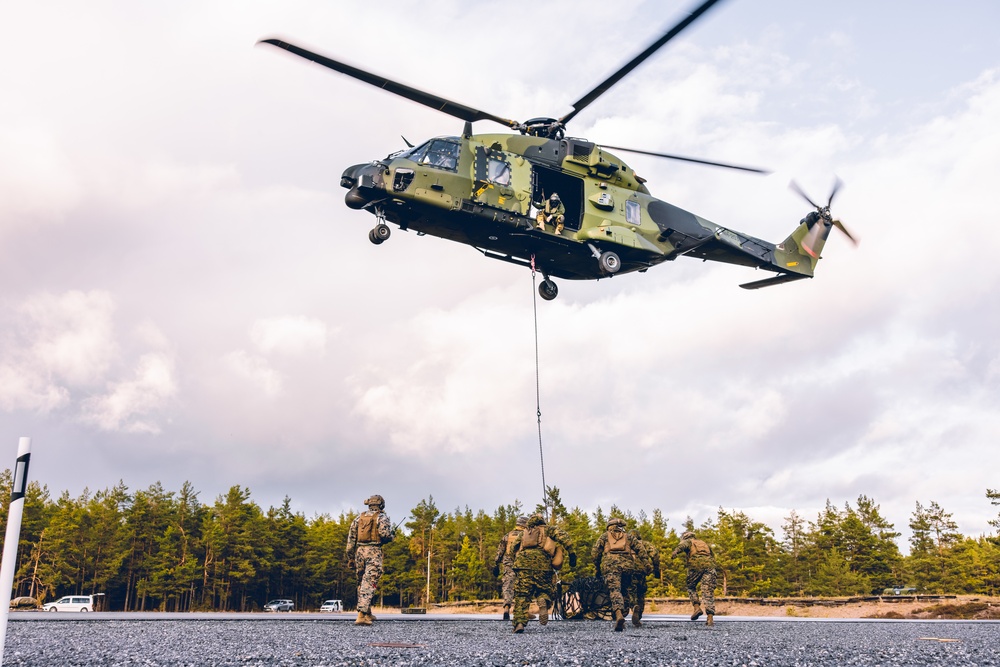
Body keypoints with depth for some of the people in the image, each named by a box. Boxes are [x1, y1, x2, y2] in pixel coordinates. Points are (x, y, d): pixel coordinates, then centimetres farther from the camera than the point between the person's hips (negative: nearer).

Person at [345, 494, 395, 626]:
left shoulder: (359, 517, 16)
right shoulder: (382, 517, 2)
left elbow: (351, 538, 12)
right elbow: (385, 534, -13)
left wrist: (350, 557, 15)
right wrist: (392, 536, 9)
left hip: (360, 551, 5)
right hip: (374, 551, -5)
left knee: (362, 583, 17)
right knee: (369, 584, -9)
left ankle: (368, 613, 26)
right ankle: (362, 615, -20)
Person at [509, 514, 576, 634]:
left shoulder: (523, 533, 30)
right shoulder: (547, 530, 25)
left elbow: (515, 547, 18)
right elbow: (562, 535, 9)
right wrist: (571, 552, 3)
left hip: (523, 562, 1)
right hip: (543, 562, 0)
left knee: (521, 595, 3)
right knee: (544, 590, 17)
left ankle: (519, 622, -12)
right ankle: (544, 603, -16)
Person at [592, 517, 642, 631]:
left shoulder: (604, 536, 22)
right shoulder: (629, 537, 25)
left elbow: (595, 553, 10)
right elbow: (639, 550, 12)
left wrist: (598, 569, 20)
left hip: (610, 566, -2)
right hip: (627, 566, 2)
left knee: (614, 590, -14)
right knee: (624, 591, 18)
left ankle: (619, 614, -37)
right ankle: (623, 613, 10)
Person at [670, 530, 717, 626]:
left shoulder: (688, 541, 20)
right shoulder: (705, 544, 36)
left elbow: (682, 545, -3)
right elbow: (713, 556, 28)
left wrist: (676, 551, -22)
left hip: (695, 565, -3)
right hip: (709, 565, 3)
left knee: (691, 587, 17)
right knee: (708, 592, 0)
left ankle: (697, 607, -2)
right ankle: (710, 618, -11)